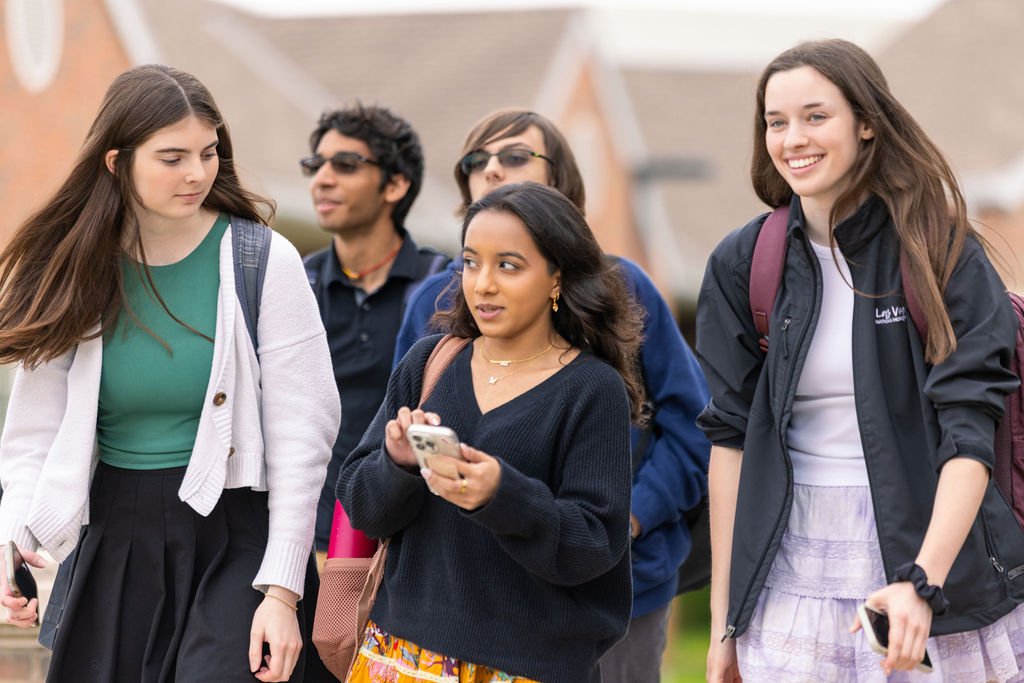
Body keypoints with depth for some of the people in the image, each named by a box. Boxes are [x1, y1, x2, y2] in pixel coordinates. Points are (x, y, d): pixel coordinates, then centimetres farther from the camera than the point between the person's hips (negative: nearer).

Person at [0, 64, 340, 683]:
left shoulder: (264, 262, -5)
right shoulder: (73, 274, 2)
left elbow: (301, 435, -8)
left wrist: (281, 590, -14)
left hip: (235, 538, -3)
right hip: (115, 541, 3)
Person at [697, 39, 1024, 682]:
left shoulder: (943, 253, -5)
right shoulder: (744, 264, 4)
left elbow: (968, 434, -12)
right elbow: (732, 437, 6)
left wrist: (923, 581, -26)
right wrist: (724, 618, 3)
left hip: (934, 545, -2)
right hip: (796, 573, 2)